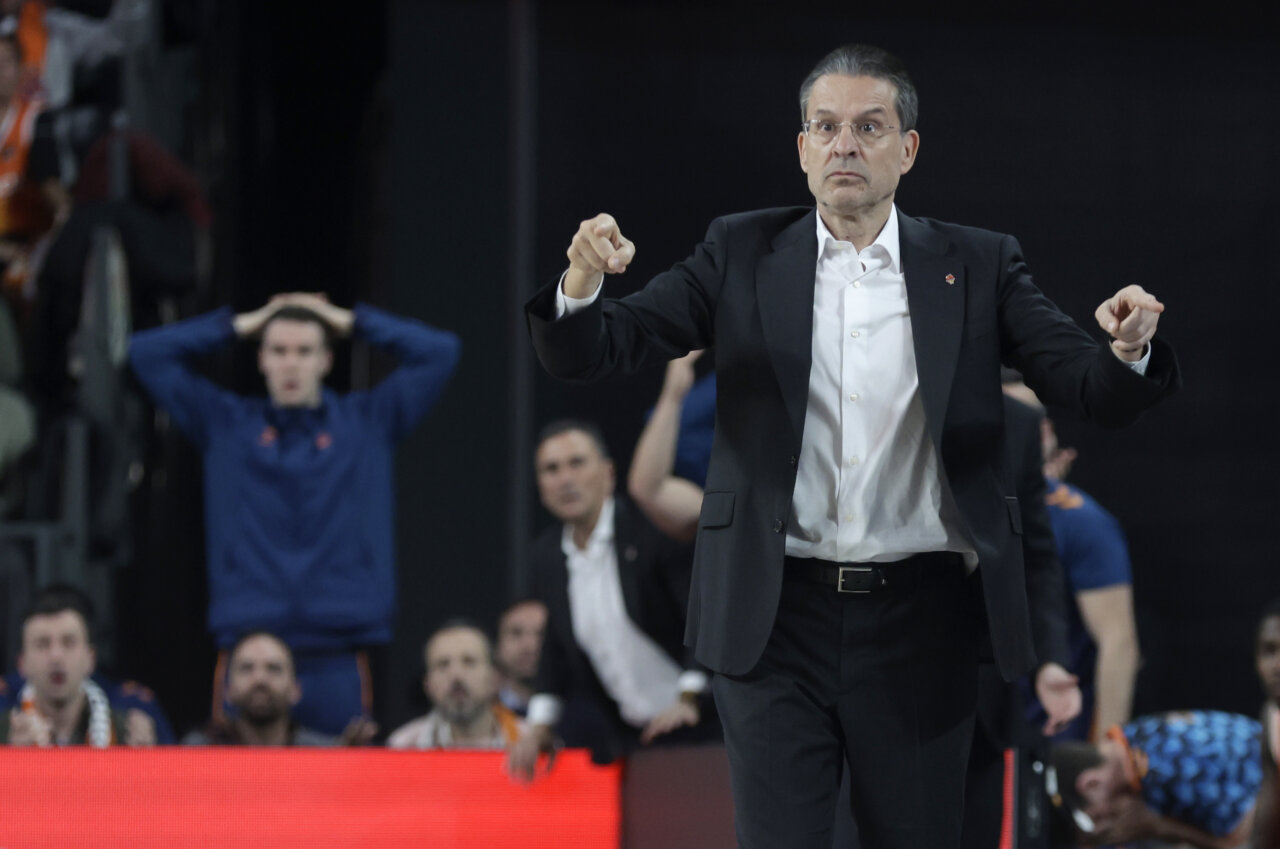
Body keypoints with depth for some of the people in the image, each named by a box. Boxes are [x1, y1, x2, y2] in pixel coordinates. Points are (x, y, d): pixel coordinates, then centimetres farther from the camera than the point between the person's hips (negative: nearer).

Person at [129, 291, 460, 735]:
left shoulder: (368, 423, 12)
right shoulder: (227, 423, 13)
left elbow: (439, 352, 8)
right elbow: (147, 353, 11)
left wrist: (350, 321, 12)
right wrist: (240, 325, 12)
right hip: (246, 645, 0)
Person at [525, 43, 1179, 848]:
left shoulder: (978, 267, 5)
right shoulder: (742, 255, 5)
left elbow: (1095, 389, -2)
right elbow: (591, 353, 0)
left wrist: (1128, 351, -26)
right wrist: (582, 285, -23)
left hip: (919, 626, 0)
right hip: (778, 617, 0)